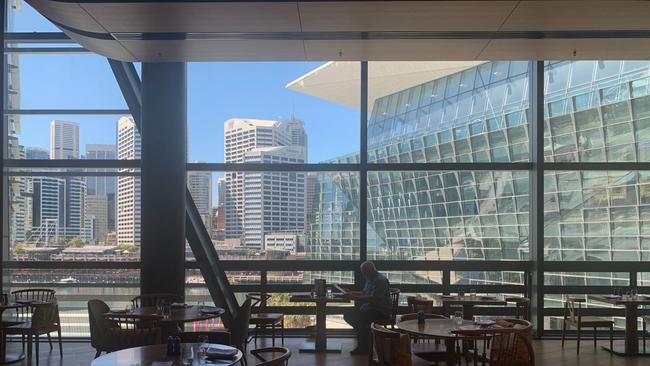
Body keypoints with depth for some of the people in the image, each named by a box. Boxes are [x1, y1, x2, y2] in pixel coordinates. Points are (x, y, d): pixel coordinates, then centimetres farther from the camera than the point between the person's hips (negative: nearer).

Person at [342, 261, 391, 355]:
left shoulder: (380, 280, -17)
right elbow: (364, 293, 28)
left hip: (381, 311, -10)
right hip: (368, 308, 10)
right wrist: (352, 293, 11)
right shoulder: (370, 279, 15)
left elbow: (373, 299, -27)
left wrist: (355, 298, -29)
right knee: (348, 315, 0)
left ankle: (363, 347, -18)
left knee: (359, 318, -30)